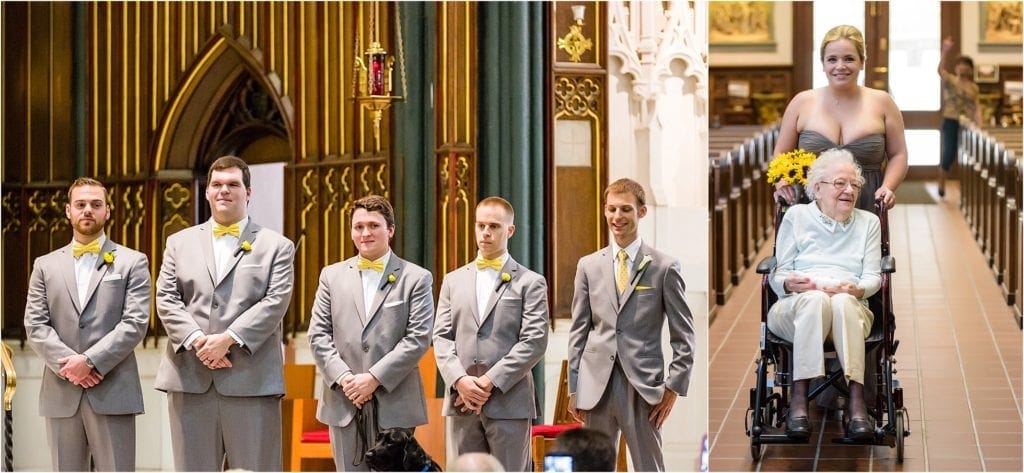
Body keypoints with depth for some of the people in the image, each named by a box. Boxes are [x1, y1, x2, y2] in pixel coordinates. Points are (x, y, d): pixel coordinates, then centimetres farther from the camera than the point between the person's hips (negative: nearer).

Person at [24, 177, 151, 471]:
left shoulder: (132, 262, 7)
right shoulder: (46, 266, 15)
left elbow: (135, 323, -4)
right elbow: (35, 326, 6)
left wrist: (90, 360, -14)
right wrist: (68, 364, -10)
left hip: (112, 393, -3)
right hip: (61, 395, 3)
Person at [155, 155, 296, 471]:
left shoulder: (276, 246, 9)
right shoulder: (179, 243, 17)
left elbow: (275, 302, -3)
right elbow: (166, 299, 7)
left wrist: (229, 338, -15)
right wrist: (196, 340, -11)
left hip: (251, 382, -2)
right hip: (191, 381, 2)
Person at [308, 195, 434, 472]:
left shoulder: (417, 279, 3)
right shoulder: (332, 276, 13)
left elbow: (418, 337, -5)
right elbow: (318, 335, 8)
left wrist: (374, 378, -12)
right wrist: (343, 378, -7)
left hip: (393, 404, -3)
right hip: (344, 403, 3)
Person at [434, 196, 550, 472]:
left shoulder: (530, 283, 4)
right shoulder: (454, 281, 16)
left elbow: (534, 342, -6)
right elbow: (441, 337, 9)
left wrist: (491, 382, -12)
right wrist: (460, 380, -9)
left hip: (509, 402, -4)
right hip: (462, 404, 4)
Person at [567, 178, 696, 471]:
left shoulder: (664, 267, 0)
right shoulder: (589, 266, 9)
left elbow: (683, 336, 1)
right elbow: (578, 332, 11)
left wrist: (673, 387, -5)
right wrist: (573, 388, 6)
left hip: (643, 388, -3)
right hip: (596, 387, 3)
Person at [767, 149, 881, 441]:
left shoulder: (869, 222, 20)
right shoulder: (796, 216, 16)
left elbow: (873, 277, 10)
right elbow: (779, 274, 10)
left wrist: (856, 289, -14)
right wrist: (791, 284, -15)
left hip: (851, 306, 1)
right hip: (795, 308, -1)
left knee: (843, 302, -39)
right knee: (815, 299, -40)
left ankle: (856, 401, -51)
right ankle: (799, 398, -46)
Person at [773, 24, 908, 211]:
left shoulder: (881, 103, 7)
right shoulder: (801, 103, 8)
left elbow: (898, 155, 10)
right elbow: (781, 154, 13)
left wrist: (888, 187, -7)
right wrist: (782, 182, -6)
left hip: (866, 210, 0)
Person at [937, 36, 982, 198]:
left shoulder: (974, 87, 11)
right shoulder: (950, 81, -2)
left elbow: (977, 107, 8)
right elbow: (941, 69, -21)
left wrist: (979, 124, -7)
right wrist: (946, 51, -33)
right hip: (951, 122, -4)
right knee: (948, 156, -5)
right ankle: (941, 186, 13)